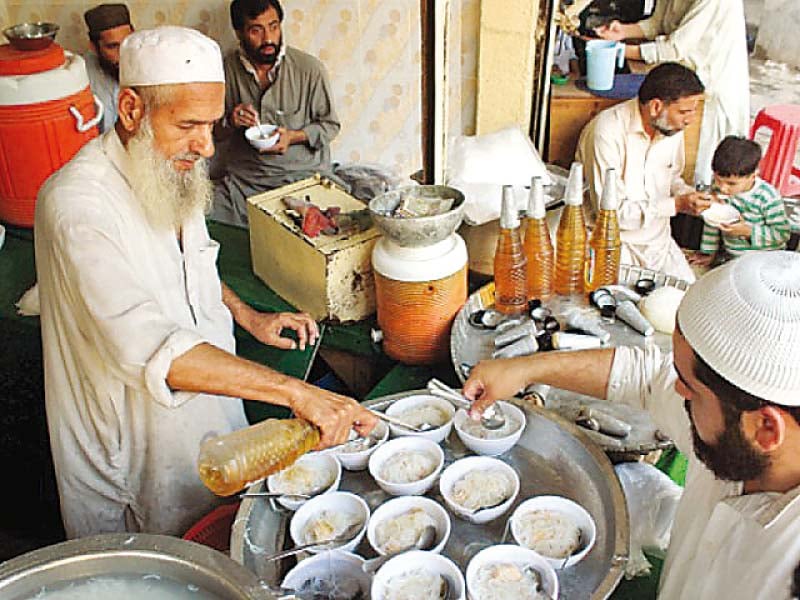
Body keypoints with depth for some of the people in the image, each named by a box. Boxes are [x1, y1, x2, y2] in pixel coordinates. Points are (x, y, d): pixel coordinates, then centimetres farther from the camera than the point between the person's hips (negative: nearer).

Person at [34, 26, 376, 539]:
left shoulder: (173, 173, -1)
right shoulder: (77, 203, -31)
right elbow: (147, 347, -43)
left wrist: (248, 316, 3)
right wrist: (294, 391, -46)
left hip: (211, 419, 8)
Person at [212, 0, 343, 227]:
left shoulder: (309, 68, -7)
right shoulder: (227, 69, 1)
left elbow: (330, 125, 3)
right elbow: (214, 130, 13)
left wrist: (294, 136, -16)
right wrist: (230, 122, -11)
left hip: (303, 172, -2)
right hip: (244, 178, 2)